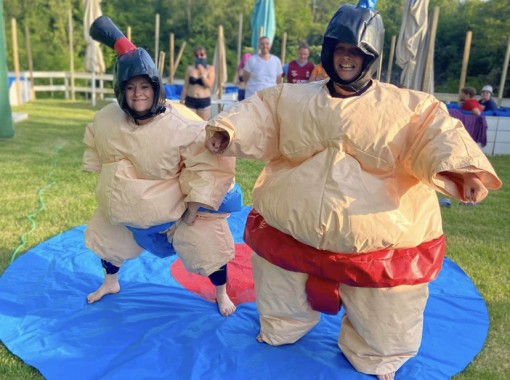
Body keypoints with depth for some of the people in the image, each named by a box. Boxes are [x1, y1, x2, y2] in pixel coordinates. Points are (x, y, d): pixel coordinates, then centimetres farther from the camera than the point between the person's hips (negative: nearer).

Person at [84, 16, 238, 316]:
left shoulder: (182, 124, -31)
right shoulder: (107, 119, -13)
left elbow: (209, 164, -28)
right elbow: (95, 150, 10)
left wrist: (195, 206, -25)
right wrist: (109, 185, 9)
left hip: (176, 207, -4)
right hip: (125, 206, 5)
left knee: (208, 248, 1)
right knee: (104, 237, 23)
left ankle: (222, 294, 30)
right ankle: (110, 282, 54)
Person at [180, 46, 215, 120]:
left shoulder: (210, 68, 3)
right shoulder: (190, 68, 6)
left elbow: (209, 85, -7)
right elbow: (185, 86, 8)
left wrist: (202, 73, -12)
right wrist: (182, 100, 5)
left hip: (204, 101, -1)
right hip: (190, 100, 1)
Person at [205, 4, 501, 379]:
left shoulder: (409, 107, -5)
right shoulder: (293, 98, 4)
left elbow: (441, 134, -14)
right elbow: (258, 114, 5)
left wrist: (464, 170, -33)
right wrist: (227, 130, -13)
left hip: (378, 243, -1)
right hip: (292, 231, 2)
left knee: (382, 325, 17)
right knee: (282, 295, 26)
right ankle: (277, 332, 59)